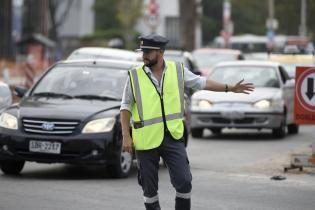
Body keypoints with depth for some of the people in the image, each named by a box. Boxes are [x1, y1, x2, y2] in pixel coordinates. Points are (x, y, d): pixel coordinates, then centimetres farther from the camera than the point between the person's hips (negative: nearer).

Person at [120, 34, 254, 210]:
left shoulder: (178, 70, 3)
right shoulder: (135, 76, -2)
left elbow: (201, 83, 15)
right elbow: (126, 107, 3)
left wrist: (230, 88, 15)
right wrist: (126, 136, -5)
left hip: (173, 137, 1)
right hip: (146, 140, -1)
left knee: (183, 182, -6)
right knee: (149, 187, 5)